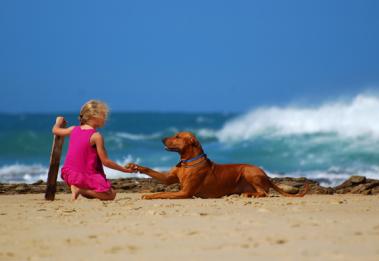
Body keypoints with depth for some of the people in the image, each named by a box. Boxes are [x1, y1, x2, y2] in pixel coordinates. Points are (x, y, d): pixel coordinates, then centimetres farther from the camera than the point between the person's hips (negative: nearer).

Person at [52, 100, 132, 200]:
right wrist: (124, 169, -1)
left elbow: (55, 130, 23)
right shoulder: (96, 136, -14)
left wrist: (58, 121, 44)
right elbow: (105, 162, -11)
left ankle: (77, 186, 0)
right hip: (86, 176, -7)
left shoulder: (74, 130, 4)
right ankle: (81, 190, -13)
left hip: (68, 173, 7)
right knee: (111, 195, -1)